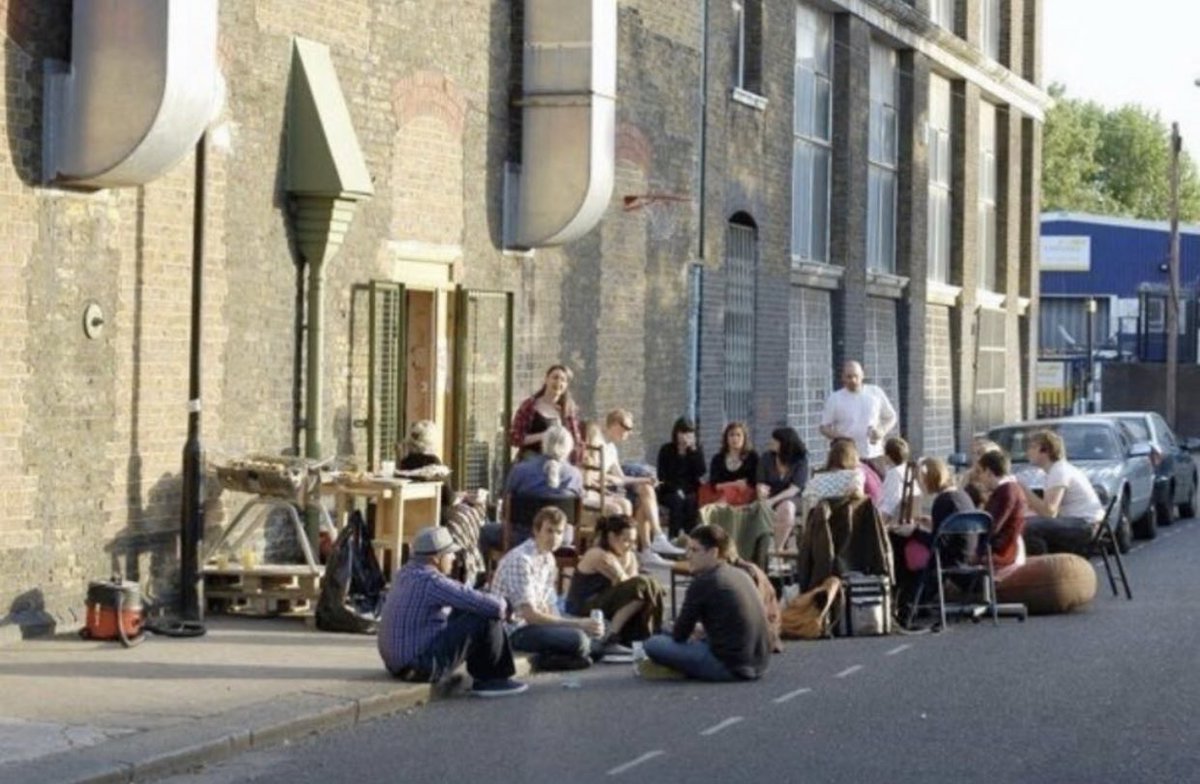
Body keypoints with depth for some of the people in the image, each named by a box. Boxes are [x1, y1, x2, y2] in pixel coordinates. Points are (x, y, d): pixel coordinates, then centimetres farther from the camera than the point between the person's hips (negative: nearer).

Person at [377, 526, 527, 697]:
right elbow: (489, 606, -21)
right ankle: (491, 678, 10)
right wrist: (503, 606, 3)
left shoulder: (407, 573, 9)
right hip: (424, 667, -10)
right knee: (487, 619, -7)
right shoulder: (432, 581, -20)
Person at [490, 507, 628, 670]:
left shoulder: (548, 559, 10)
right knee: (577, 639, -31)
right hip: (514, 631, -10)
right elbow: (530, 614, -24)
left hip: (533, 621, 10)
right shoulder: (521, 559, -19)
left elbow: (547, 609, 12)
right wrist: (578, 624, -23)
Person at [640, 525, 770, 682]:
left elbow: (679, 635, -4)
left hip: (729, 667, -9)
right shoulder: (740, 574, 12)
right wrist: (701, 630, 21)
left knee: (653, 644, -5)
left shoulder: (703, 582, -11)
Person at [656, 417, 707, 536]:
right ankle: (674, 538, -35)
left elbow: (700, 472, -8)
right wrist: (677, 490, -18)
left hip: (691, 491, 1)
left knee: (690, 501, -32)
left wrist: (693, 451, -14)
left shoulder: (697, 449, 4)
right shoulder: (666, 450, 0)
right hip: (670, 491, -1)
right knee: (677, 500, -33)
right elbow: (662, 476, -3)